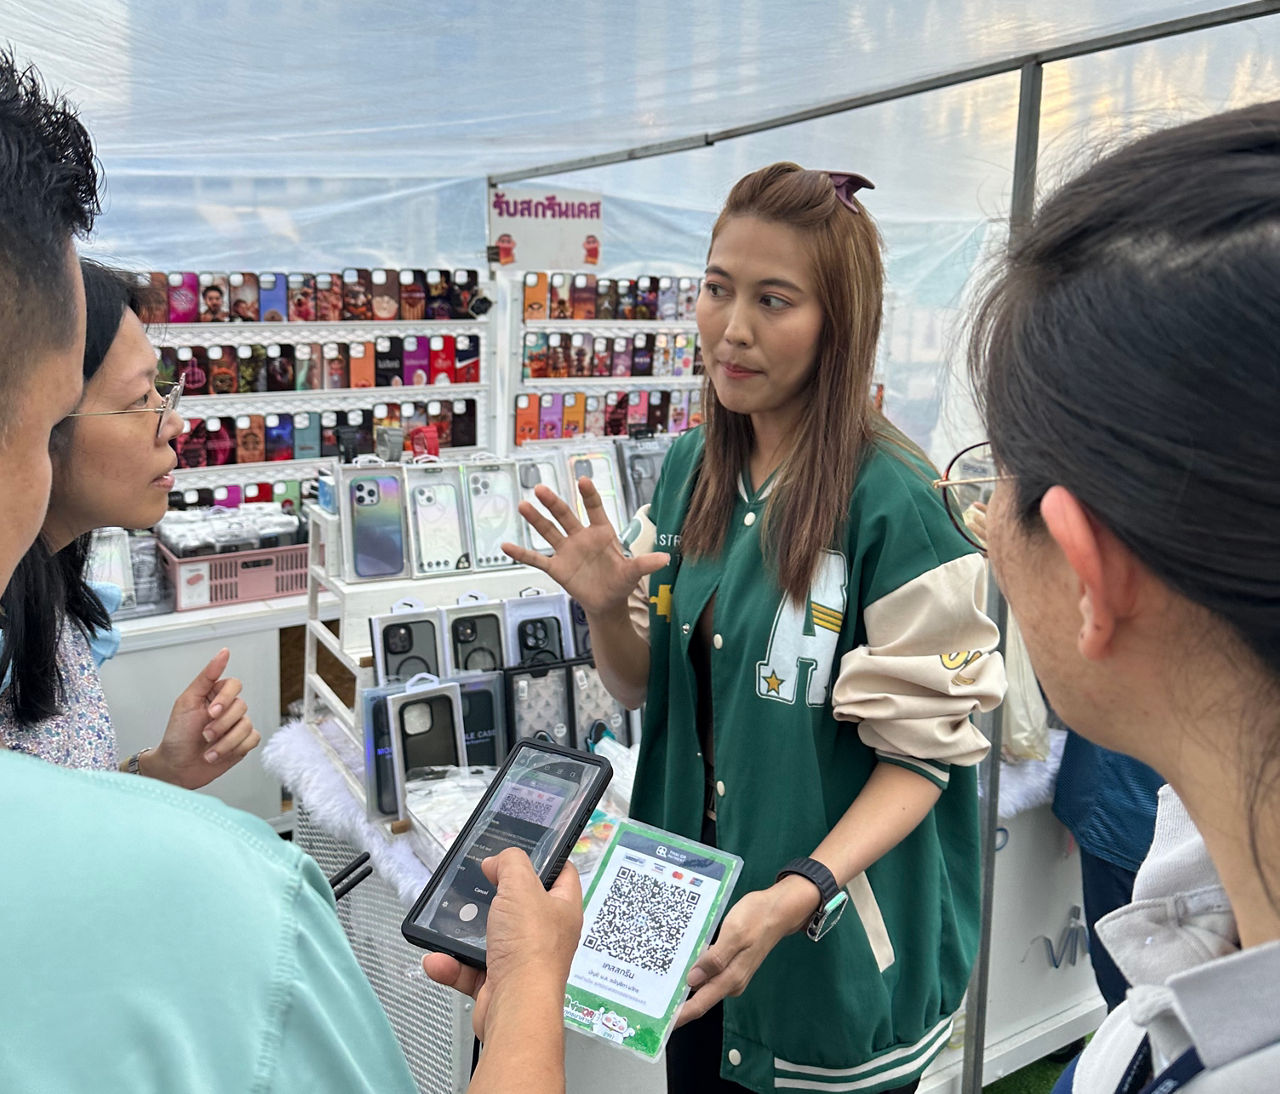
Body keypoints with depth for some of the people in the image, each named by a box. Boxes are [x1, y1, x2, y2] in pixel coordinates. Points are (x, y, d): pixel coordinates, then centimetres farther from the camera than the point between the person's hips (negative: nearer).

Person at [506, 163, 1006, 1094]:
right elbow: (645, 686, 5)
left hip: (832, 952, -5)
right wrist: (605, 609, -15)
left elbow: (923, 749, -16)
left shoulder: (893, 503, -20)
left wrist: (797, 894, -29)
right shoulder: (689, 469, -2)